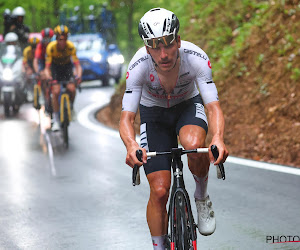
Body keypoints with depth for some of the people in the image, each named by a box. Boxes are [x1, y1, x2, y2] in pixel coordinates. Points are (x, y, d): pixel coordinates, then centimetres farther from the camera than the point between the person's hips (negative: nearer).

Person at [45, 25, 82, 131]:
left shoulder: (71, 47, -27)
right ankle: (56, 120, -8)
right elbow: (47, 67, -29)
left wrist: (78, 75, -48)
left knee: (72, 88, -20)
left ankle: (71, 107, 10)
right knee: (56, 91, -17)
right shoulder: (51, 47, -29)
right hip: (55, 67, -1)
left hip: (67, 66, 1)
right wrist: (48, 76, -50)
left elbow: (77, 65, -28)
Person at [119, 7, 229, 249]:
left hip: (188, 106, 0)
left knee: (194, 144, -36)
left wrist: (218, 138, -57)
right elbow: (127, 118, -33)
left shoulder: (196, 58, -32)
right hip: (154, 114, 0)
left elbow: (214, 107, -35)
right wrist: (131, 145, -56)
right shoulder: (139, 66, -32)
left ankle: (202, 197, -7)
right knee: (159, 191, -10)